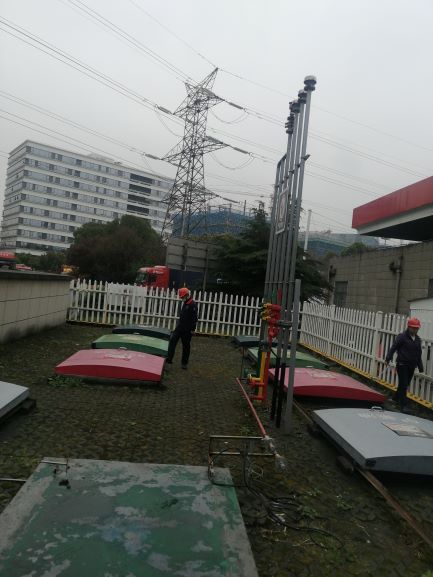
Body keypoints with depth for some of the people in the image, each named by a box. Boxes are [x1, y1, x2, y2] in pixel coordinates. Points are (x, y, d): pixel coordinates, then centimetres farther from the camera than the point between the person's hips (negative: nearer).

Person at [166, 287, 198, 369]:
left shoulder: (193, 304, -15)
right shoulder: (184, 303, 11)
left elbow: (194, 318, -18)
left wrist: (192, 329, -19)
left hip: (187, 329, -8)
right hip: (179, 327, 8)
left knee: (186, 346, 4)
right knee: (172, 341, -3)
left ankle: (184, 363, 16)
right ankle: (169, 359, -1)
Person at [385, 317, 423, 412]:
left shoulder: (418, 339, 11)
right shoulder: (402, 337, -9)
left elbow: (419, 354, 19)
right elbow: (393, 348, -13)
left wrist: (420, 367, 18)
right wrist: (388, 359, -21)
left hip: (411, 366, 6)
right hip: (402, 364, -6)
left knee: (405, 385, 14)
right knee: (403, 385, -7)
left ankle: (396, 398, 32)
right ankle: (403, 406, -2)